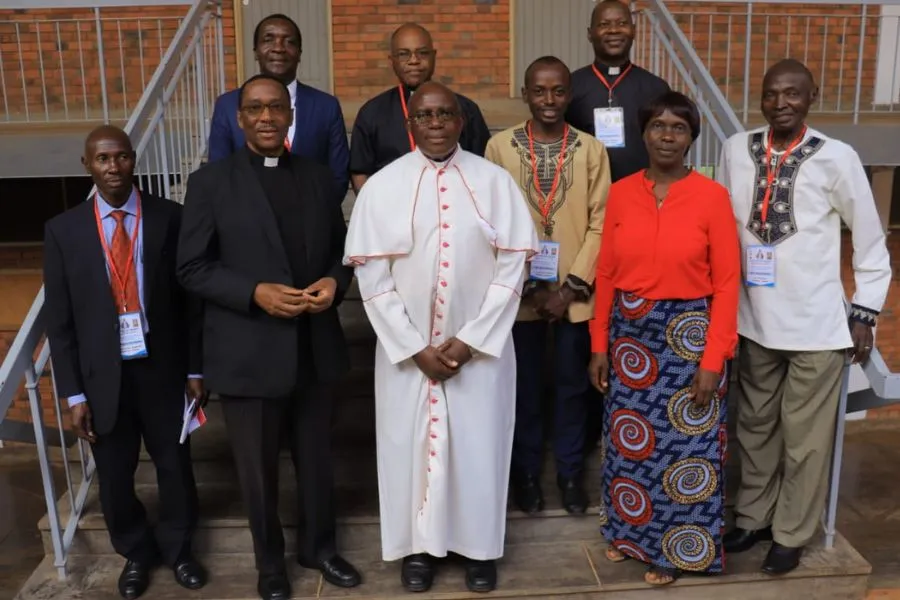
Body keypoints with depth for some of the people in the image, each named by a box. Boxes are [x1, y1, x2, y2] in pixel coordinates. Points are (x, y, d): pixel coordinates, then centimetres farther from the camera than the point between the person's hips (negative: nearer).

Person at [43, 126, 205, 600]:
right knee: (114, 477, 14)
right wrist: (73, 394, -3)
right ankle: (135, 553, 41)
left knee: (175, 466, 14)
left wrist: (195, 368, -1)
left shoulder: (170, 218, -5)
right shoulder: (63, 230, -3)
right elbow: (59, 320, -1)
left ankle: (177, 549, 40)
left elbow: (190, 298, -1)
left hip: (162, 369, 0)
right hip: (102, 376, 1)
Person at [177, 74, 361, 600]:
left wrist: (335, 281, -11)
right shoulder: (211, 182, -5)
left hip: (316, 348, 3)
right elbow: (192, 268, -6)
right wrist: (255, 293, -19)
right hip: (249, 352, -3)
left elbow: (341, 246, 11)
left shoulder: (317, 176, 6)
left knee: (317, 459, 18)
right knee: (260, 469, 13)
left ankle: (319, 545, 41)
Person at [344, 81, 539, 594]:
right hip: (406, 348, 0)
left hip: (481, 346, 0)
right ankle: (419, 545, 31)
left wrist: (470, 340, -11)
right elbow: (372, 278, -6)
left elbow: (512, 268, -5)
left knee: (479, 447, 10)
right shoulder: (382, 186, -4)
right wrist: (416, 348, -10)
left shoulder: (495, 181, -3)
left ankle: (479, 546, 31)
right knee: (411, 444, 10)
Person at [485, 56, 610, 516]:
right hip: (519, 291, 0)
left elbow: (600, 224, -2)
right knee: (524, 386, 11)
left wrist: (573, 286, -9)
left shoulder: (592, 150, -1)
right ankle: (527, 473, 29)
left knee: (573, 385, 12)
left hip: (576, 293, 1)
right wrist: (526, 285, -8)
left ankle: (570, 472, 30)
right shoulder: (500, 146, -2)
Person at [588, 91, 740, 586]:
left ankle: (676, 550, 28)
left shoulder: (712, 196, -8)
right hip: (630, 334, 3)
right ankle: (631, 532, 37)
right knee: (629, 441, 15)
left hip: (689, 336, -3)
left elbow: (727, 283, -8)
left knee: (686, 447, 8)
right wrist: (600, 344, 3)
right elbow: (606, 274, 4)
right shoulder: (620, 193, 1)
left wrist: (713, 359, -12)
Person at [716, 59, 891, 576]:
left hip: (817, 324, -3)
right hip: (753, 319, 3)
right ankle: (753, 518, 35)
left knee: (805, 437, 8)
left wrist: (864, 311, -2)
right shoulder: (737, 150, -2)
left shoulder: (837, 158, -11)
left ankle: (791, 535, 26)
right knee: (755, 427, 17)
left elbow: (872, 241, -2)